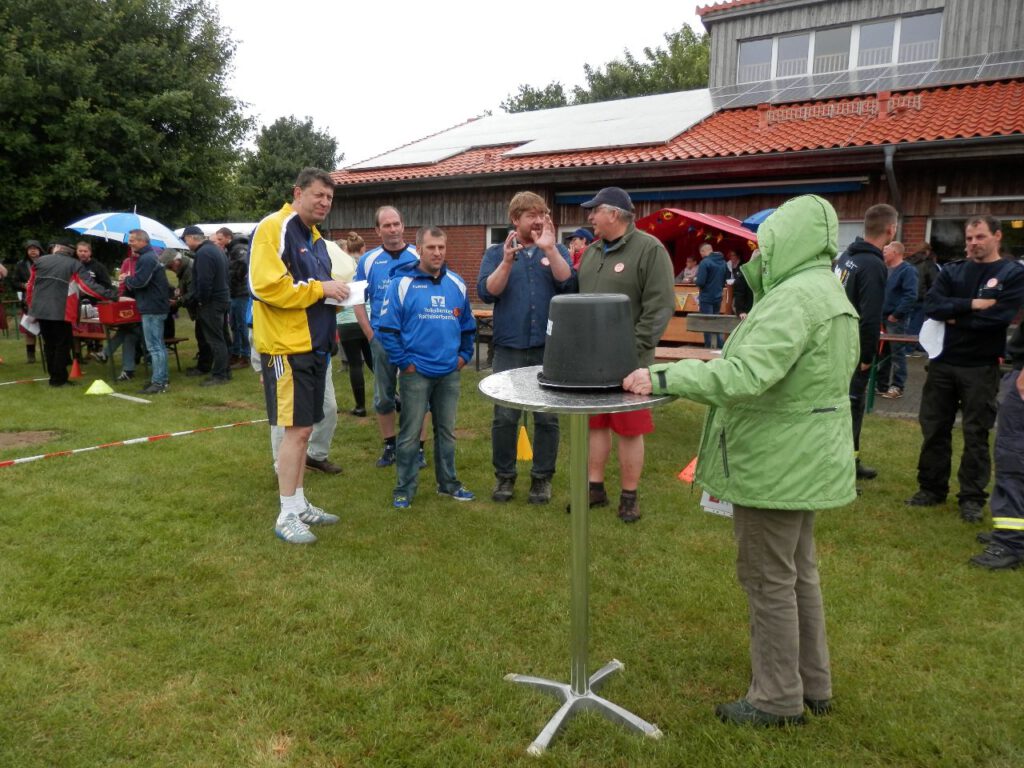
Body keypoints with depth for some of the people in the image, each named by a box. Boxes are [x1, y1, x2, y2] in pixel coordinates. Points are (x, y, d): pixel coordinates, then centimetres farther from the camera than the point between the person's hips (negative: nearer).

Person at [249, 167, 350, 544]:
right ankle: (287, 516, 5)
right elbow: (267, 286, -22)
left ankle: (299, 504, 24)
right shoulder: (273, 229, -10)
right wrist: (321, 289, -16)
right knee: (296, 429, -6)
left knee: (302, 429, 14)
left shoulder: (315, 238, 19)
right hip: (286, 346, -9)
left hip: (314, 346, 9)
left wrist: (335, 296, 6)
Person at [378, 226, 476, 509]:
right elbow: (387, 328, -8)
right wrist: (403, 362, -10)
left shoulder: (457, 284, 8)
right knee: (410, 434, 3)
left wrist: (464, 355, 10)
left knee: (447, 431, 15)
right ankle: (404, 489, 14)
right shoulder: (401, 283, -6)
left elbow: (468, 325, 19)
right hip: (416, 372, -4)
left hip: (450, 373, 4)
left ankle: (448, 482, 27)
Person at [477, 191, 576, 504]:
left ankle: (542, 477, 18)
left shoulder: (557, 251, 8)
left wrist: (549, 249, -18)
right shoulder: (496, 252, 6)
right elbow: (486, 292, -8)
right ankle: (504, 476, 19)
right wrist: (507, 261, -19)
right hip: (509, 348, 0)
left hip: (549, 348, 1)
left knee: (547, 417, 5)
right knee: (504, 417, 3)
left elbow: (569, 285, -9)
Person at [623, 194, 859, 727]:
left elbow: (745, 373, -33)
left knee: (769, 580, 3)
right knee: (798, 572, 20)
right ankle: (813, 685, 35)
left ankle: (778, 699, 18)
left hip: (776, 463, -11)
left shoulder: (794, 298, -22)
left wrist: (662, 378, -30)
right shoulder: (826, 293, 13)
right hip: (805, 458, 11)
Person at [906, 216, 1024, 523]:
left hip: (981, 367, -4)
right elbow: (931, 305, -6)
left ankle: (972, 498, 14)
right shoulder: (952, 271, 9)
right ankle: (932, 489, 23)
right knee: (934, 429, 10)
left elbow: (999, 316, -16)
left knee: (976, 434, 4)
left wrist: (954, 316, -8)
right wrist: (972, 304, -17)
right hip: (942, 362, 4)